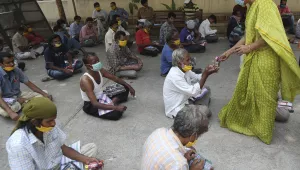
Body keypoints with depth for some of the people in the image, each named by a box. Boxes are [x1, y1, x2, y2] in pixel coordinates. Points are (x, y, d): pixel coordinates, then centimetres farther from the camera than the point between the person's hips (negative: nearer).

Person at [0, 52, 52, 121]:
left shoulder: (16, 70, -7)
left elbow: (29, 84, 0)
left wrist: (44, 94, -9)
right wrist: (10, 112, -43)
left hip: (18, 95, 4)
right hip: (6, 100, -3)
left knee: (40, 95, -11)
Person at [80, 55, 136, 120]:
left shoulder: (100, 71, -10)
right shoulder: (86, 80, -31)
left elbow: (115, 78, 7)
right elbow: (95, 103, -36)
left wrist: (129, 86, 3)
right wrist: (115, 107, -41)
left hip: (101, 96, 8)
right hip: (91, 105, -8)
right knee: (117, 113, -31)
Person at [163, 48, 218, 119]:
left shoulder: (184, 69, -3)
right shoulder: (174, 76, -30)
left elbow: (197, 77, 4)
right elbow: (193, 92, -31)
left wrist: (207, 72, -16)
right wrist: (206, 74, -31)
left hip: (186, 100, 10)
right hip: (176, 109, -10)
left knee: (206, 89, 13)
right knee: (205, 110, -26)